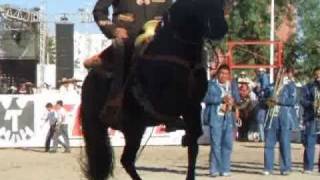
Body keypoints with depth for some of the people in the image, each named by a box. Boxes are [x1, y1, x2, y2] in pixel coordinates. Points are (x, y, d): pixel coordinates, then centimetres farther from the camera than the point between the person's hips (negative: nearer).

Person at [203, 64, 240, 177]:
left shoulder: (232, 86, 18)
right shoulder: (211, 84, 4)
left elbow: (237, 99, 17)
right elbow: (206, 98, -9)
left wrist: (233, 102, -7)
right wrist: (221, 99, -17)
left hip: (229, 118, 4)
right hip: (216, 118, -4)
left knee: (227, 144, 2)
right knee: (216, 144, -7)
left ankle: (225, 169, 8)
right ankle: (214, 170, -2)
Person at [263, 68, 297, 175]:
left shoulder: (291, 85, 3)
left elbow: (293, 100, -10)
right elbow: (266, 97, 19)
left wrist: (278, 100, -13)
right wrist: (268, 102, -4)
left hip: (284, 118, -4)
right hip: (271, 118, 4)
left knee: (284, 144, -2)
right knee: (269, 144, 1)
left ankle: (285, 169, 3)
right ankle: (268, 168, 6)